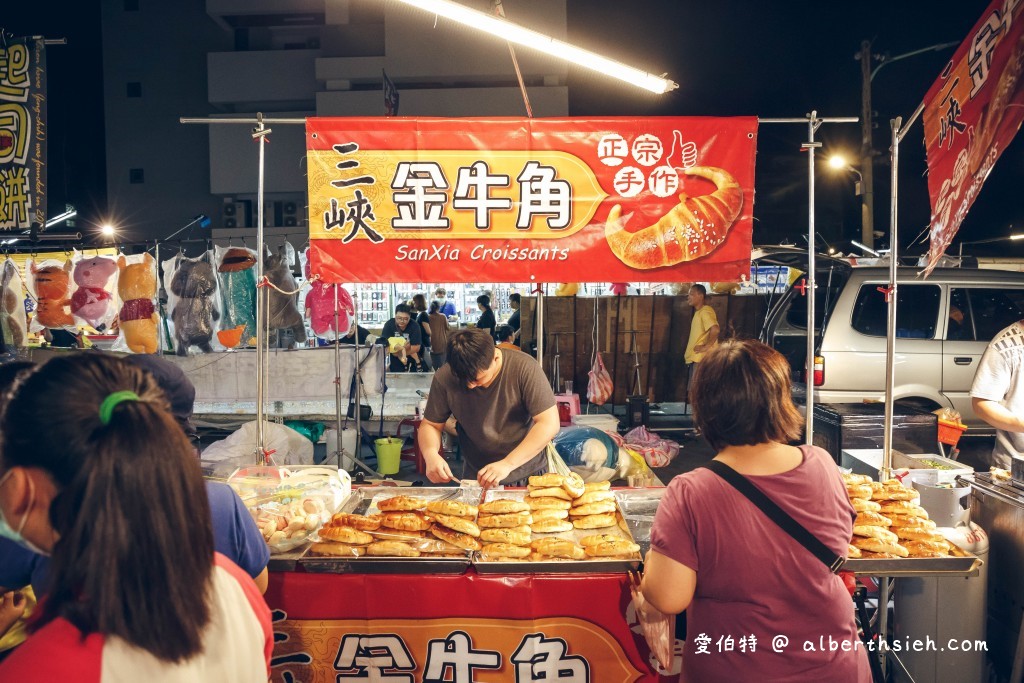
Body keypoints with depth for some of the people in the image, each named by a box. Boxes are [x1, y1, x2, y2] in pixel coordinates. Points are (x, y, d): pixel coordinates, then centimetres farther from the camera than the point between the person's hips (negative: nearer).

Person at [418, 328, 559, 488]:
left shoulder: (525, 368, -16)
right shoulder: (444, 378, -9)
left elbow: (549, 424, -19)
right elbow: (430, 425, 3)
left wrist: (508, 463, -26)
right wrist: (431, 455, -19)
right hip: (474, 478, 1)